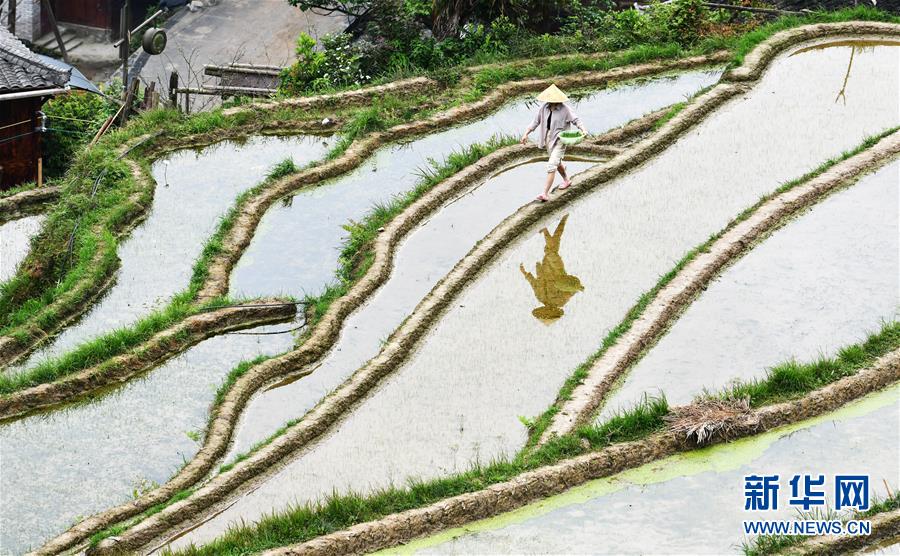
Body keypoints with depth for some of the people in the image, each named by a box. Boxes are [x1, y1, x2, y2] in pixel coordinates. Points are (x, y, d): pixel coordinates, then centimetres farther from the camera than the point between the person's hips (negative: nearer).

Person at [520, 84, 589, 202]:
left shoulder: (565, 109, -17)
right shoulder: (544, 107, -2)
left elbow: (576, 120, -12)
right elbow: (536, 121, 6)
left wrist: (583, 130, -29)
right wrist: (526, 133, 2)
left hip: (559, 140, -7)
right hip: (548, 138, 7)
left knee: (551, 166, -16)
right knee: (557, 162, 26)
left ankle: (546, 193, -18)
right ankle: (566, 181, 52)